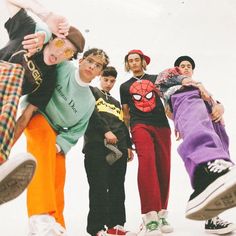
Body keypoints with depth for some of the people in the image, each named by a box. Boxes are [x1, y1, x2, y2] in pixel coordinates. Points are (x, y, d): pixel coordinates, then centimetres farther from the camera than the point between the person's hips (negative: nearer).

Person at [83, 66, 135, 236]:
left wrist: (128, 145, 14)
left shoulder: (116, 103, 32)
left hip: (119, 147, 6)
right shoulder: (91, 92, 13)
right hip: (97, 145, -6)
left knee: (117, 187, 4)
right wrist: (106, 130, -14)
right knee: (99, 187, -10)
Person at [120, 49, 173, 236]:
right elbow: (126, 113, 20)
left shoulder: (156, 79, 19)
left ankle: (161, 214, 13)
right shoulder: (125, 86, 21)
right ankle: (150, 218, -33)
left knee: (164, 167, -3)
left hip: (161, 125, 2)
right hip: (140, 126, -2)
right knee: (147, 161, -27)